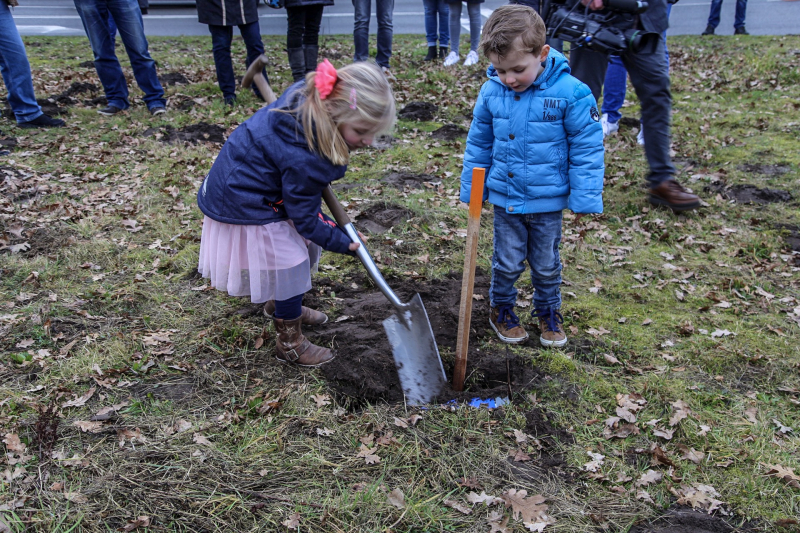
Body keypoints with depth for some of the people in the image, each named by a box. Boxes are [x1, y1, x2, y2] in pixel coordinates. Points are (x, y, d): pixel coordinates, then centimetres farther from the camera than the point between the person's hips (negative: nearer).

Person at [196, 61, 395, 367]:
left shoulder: (310, 95, -16)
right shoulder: (304, 159, -37)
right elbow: (304, 216, -20)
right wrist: (342, 243, -7)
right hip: (244, 207, -9)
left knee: (308, 246, 21)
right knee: (292, 267, 0)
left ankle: (278, 305, 47)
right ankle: (290, 346, 23)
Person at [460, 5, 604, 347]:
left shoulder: (570, 93, -18)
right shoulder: (491, 92, -8)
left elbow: (587, 149, -11)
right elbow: (479, 144, 5)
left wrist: (584, 200, -12)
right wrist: (472, 190, 8)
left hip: (547, 201, -1)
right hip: (505, 199, 2)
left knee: (546, 265, 16)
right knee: (507, 262, 14)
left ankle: (548, 312, 40)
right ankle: (501, 308, 39)